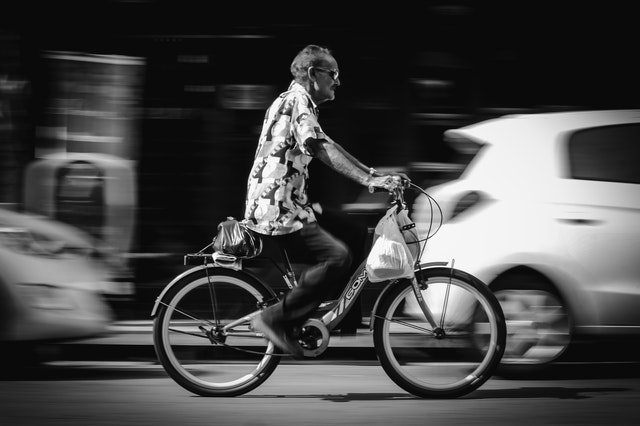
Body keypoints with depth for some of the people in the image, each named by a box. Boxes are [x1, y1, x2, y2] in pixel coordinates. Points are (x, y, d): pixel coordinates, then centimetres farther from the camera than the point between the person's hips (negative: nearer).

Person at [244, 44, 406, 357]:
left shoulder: (296, 101, 21)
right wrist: (368, 179, -34)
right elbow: (321, 148, -26)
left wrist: (374, 175, 16)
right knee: (338, 256, -20)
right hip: (277, 210, -11)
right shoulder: (297, 100, -11)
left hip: (280, 203, 11)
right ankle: (275, 319, -13)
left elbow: (324, 148, 23)